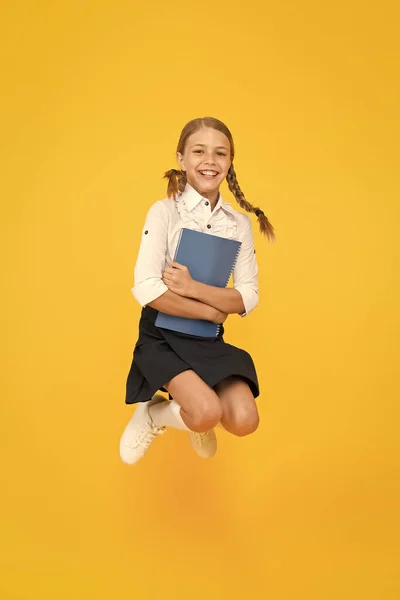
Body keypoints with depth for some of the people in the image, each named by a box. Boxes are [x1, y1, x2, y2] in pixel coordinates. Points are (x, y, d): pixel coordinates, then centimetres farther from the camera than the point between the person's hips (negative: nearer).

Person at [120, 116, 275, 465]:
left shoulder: (240, 223, 2)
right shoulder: (164, 212, -9)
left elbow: (248, 298, -4)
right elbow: (146, 289, -19)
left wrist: (193, 289, -20)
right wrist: (212, 311, -12)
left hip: (209, 339, 4)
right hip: (162, 335, -4)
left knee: (244, 421, -16)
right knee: (208, 413, -27)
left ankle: (196, 418, 20)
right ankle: (152, 414, 8)